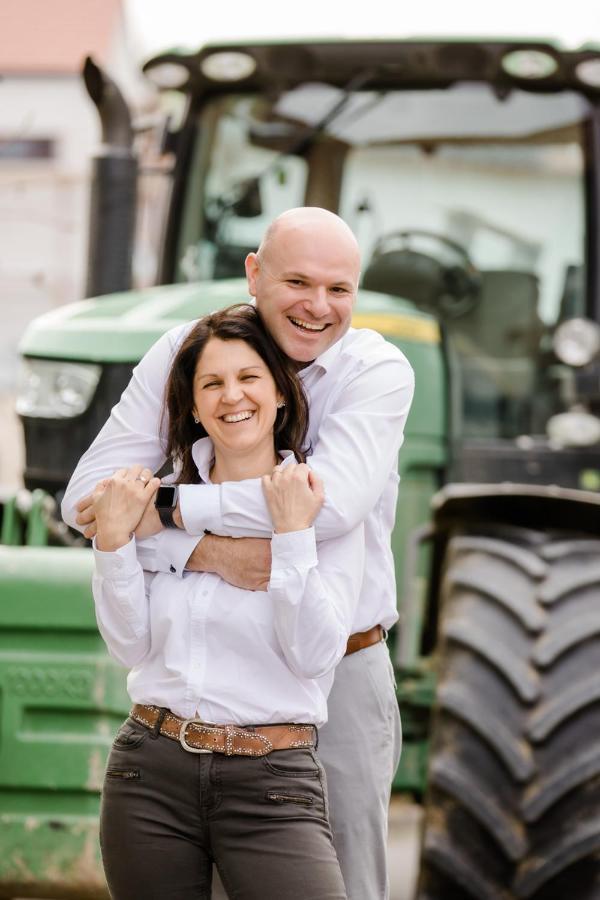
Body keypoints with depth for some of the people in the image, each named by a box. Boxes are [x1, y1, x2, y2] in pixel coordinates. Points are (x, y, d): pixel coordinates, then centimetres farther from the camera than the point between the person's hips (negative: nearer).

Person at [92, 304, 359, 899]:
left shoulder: (324, 507, -1)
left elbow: (315, 656, -9)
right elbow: (132, 647, 5)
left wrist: (291, 535, -15)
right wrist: (113, 540, -5)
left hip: (271, 782, -3)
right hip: (151, 771, 3)